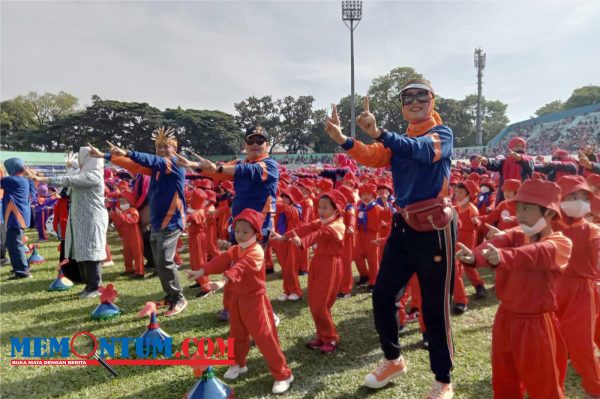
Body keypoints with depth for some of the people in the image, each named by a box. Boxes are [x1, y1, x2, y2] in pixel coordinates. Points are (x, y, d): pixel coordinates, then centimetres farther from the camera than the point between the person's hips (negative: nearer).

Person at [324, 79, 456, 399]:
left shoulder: (442, 134, -3)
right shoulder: (400, 141, 14)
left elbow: (424, 150, -27)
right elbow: (373, 157, -5)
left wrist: (379, 133, -42)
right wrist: (342, 140, -24)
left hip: (434, 229, -6)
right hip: (403, 226, 6)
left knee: (434, 308, 2)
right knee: (382, 295, 10)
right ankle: (393, 360, 33)